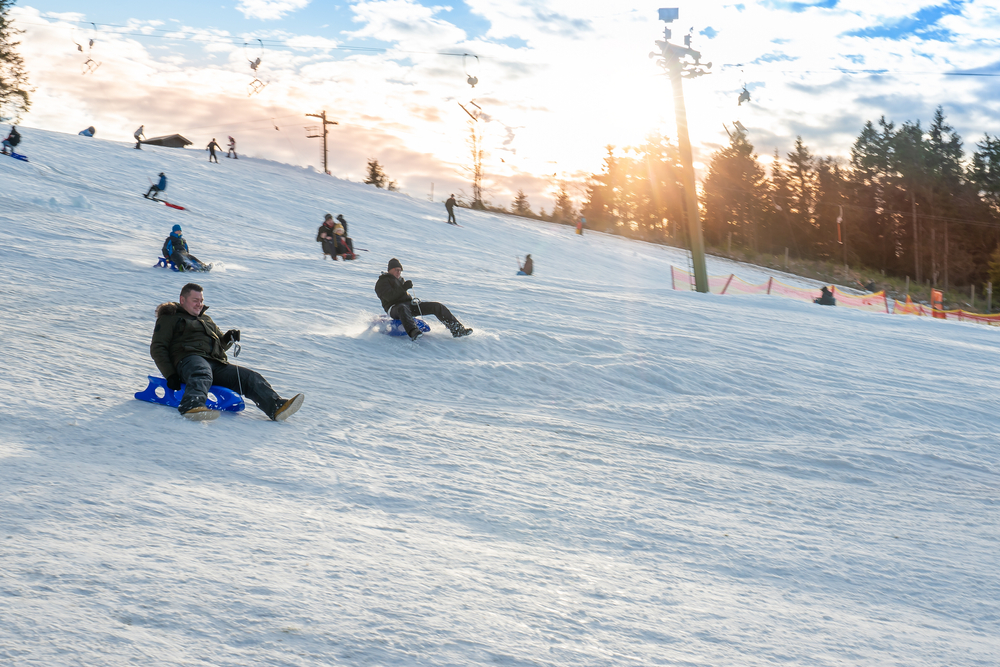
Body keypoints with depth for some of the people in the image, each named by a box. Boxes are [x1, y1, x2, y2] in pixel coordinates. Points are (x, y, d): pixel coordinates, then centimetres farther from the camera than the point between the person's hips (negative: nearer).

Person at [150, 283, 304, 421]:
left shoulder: (206, 319, 36)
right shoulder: (170, 318, 16)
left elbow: (221, 344, 41)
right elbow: (157, 348, 6)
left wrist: (228, 338, 14)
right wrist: (170, 375, -9)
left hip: (216, 364, 6)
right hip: (189, 358, -6)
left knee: (250, 377, -16)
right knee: (202, 374, -43)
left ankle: (276, 407, -35)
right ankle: (192, 406, -72)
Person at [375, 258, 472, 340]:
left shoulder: (399, 280, 28)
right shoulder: (382, 282, 1)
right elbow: (389, 297, -15)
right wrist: (404, 287, -15)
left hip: (409, 304, 8)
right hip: (394, 308, -8)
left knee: (438, 306, -5)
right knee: (403, 308, -48)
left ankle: (456, 329, -9)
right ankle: (413, 332, -73)